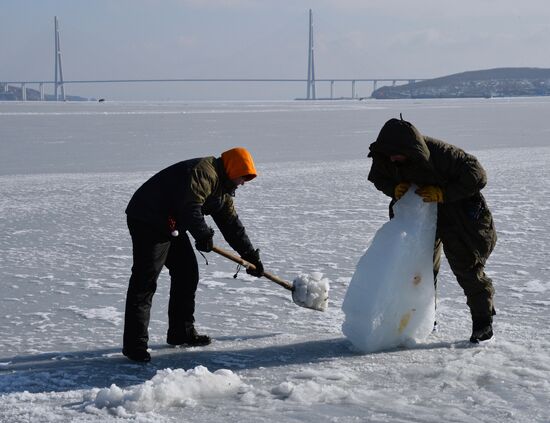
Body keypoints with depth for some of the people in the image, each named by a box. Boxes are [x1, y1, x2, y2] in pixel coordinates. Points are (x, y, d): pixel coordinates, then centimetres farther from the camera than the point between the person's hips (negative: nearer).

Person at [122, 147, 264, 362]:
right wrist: (203, 235, -33)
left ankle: (182, 332, 22)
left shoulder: (222, 188, 16)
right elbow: (190, 207, -29)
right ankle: (135, 343, -15)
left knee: (187, 273, 13)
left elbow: (231, 223, 19)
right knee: (145, 281, -13)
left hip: (172, 226, 11)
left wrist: (251, 255, 18)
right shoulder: (204, 173, -17)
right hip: (148, 220, -11)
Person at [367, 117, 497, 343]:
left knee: (466, 265, -5)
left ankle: (483, 320, 9)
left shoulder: (441, 153, -36)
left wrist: (442, 193, -35)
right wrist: (394, 188, -19)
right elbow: (378, 177, 2)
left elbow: (477, 176, -31)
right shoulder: (384, 157, -19)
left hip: (456, 212, -6)